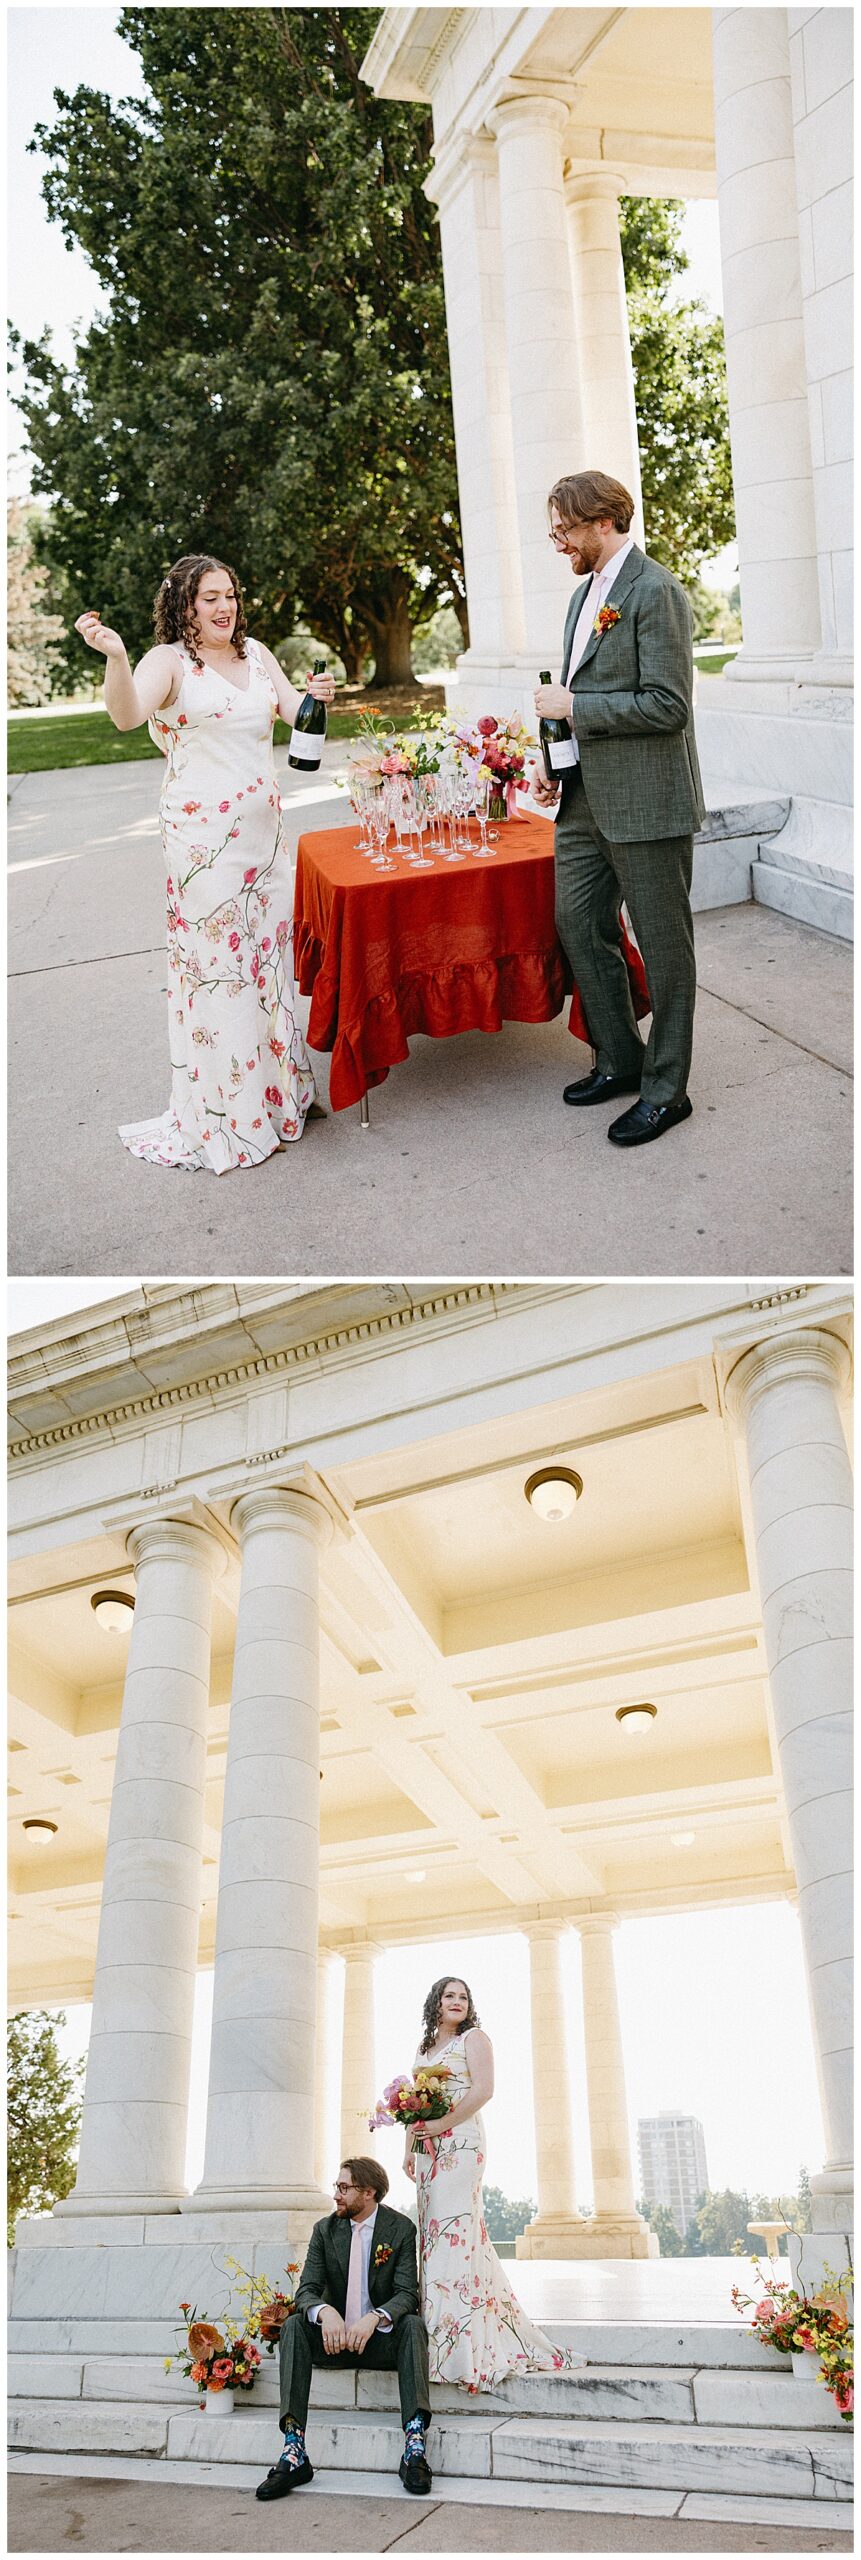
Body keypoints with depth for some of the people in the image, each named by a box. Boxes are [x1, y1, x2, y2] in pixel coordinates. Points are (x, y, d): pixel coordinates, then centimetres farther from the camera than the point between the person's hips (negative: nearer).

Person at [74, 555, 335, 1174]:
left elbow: (293, 714, 13)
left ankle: (277, 1087, 28)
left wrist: (317, 698, -10)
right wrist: (115, 658, -44)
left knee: (268, 950, 13)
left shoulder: (256, 653, 12)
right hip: (203, 835, -6)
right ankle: (221, 1116, 7)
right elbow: (128, 714, -25)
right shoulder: (170, 660, -8)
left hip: (264, 827, 6)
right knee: (214, 960, -3)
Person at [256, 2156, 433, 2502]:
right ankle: (294, 2453, -35)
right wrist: (325, 2312, -32)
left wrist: (374, 2318, -35)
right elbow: (306, 2290, -7)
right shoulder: (325, 2230, 2)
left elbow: (407, 2293, -13)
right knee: (293, 2325, -26)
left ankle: (415, 2447, -43)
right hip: (335, 2337, 2)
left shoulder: (401, 2228, -5)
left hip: (382, 2339, -2)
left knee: (413, 2324, -33)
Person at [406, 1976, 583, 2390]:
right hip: (427, 2149, 7)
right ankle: (438, 2335, 9)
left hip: (460, 2142, -7)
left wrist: (442, 2123, -16)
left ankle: (461, 2342, -11)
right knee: (433, 2228, 5)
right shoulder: (424, 2048, 20)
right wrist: (409, 2149, 9)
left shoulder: (473, 2038, 0)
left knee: (453, 2226, -12)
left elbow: (483, 2089, -12)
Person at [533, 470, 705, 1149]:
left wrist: (573, 706, -17)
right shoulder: (587, 591, 15)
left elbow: (668, 706, -20)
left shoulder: (656, 592, -14)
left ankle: (665, 1091, 11)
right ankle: (619, 1061, 27)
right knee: (579, 925, 13)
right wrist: (560, 768, 15)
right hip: (587, 797, 10)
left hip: (646, 801, -9)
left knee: (664, 946, 1)